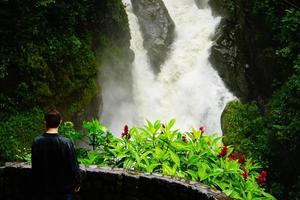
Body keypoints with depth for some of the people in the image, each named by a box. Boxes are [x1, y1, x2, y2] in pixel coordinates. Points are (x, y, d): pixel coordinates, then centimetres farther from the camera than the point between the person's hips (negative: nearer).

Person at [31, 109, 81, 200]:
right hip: (64, 189, -2)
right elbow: (73, 166, -13)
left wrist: (36, 185, 13)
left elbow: (34, 166, 0)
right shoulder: (66, 143, -18)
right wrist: (77, 183, 4)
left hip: (44, 188, 3)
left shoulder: (36, 142, -9)